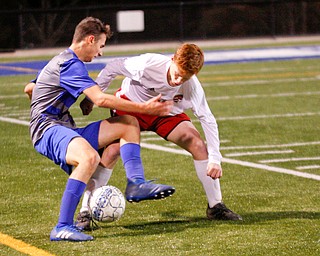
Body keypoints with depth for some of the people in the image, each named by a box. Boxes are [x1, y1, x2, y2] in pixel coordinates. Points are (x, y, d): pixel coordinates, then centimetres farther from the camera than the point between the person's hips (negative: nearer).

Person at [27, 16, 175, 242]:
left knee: (128, 123, 10)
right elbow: (101, 99, -22)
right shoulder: (71, 64, -12)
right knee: (90, 157, -41)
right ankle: (62, 228, -38)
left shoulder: (63, 61, 23)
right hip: (49, 130, -11)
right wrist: (144, 108, -18)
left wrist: (46, 105, 55)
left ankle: (136, 184, -7)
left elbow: (29, 88, 36)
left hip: (65, 129, 11)